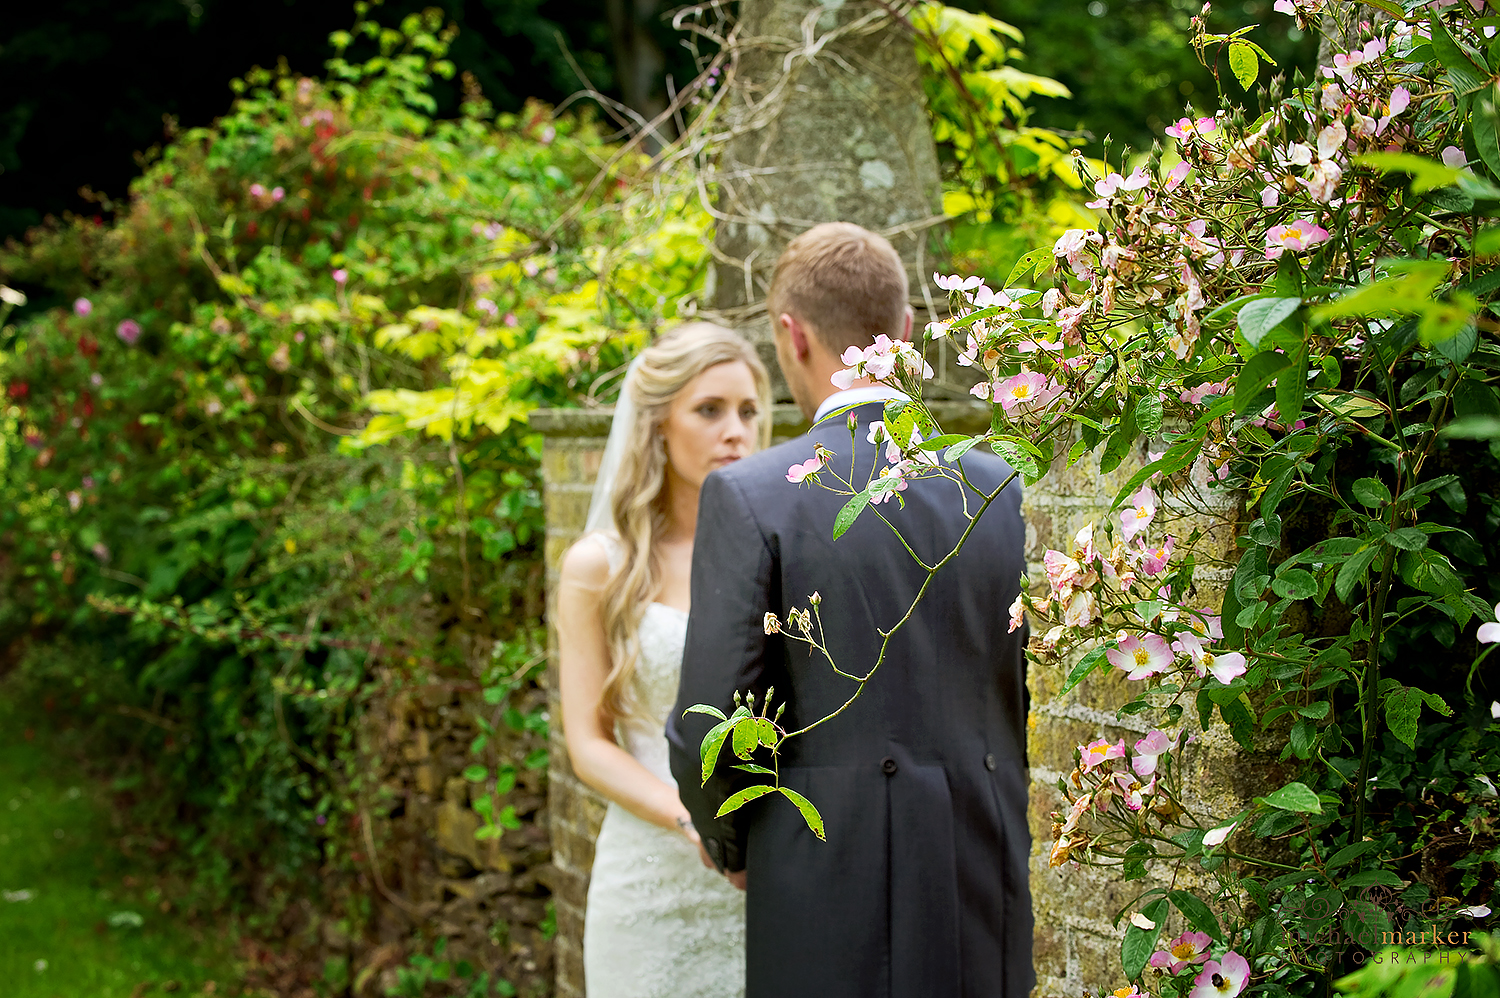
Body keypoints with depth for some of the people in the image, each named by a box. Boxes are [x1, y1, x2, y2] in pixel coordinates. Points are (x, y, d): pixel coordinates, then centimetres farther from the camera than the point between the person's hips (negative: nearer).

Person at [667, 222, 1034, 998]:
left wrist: (730, 840, 9)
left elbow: (709, 731, -10)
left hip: (830, 913, -4)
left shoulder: (749, 498, -11)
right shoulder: (1005, 496, 2)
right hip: (985, 918, 4)